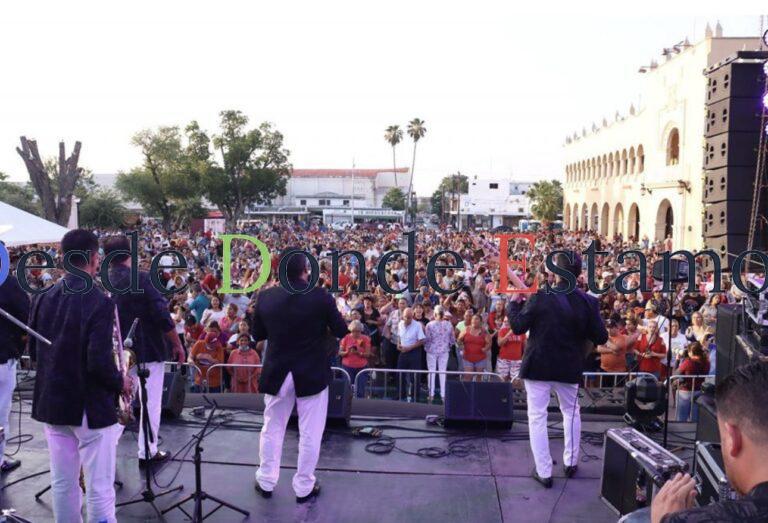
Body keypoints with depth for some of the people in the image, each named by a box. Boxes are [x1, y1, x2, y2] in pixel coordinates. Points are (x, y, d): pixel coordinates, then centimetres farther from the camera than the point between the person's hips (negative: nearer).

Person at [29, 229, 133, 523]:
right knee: (99, 487, 3)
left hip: (52, 401, 7)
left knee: (62, 483, 17)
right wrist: (120, 383, -6)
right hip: (91, 405, -7)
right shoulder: (99, 303, -19)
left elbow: (33, 349, 11)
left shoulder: (43, 299, 2)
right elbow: (99, 362, -24)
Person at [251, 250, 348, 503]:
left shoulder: (265, 297, -7)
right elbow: (341, 331, -7)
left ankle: (266, 482, 30)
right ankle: (304, 487, 20)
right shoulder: (320, 295, -15)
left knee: (272, 429, 19)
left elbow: (257, 334, 5)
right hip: (312, 374, -3)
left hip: (277, 373, 3)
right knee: (310, 433, 10)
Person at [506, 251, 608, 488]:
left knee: (537, 417, 7)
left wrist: (514, 301, 3)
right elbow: (601, 338, -4)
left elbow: (518, 327, -11)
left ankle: (544, 472, 10)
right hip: (569, 368, 3)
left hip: (538, 366, -3)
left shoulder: (540, 296, -16)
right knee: (571, 412, 25)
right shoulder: (588, 302, -8)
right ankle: (570, 462, 33)